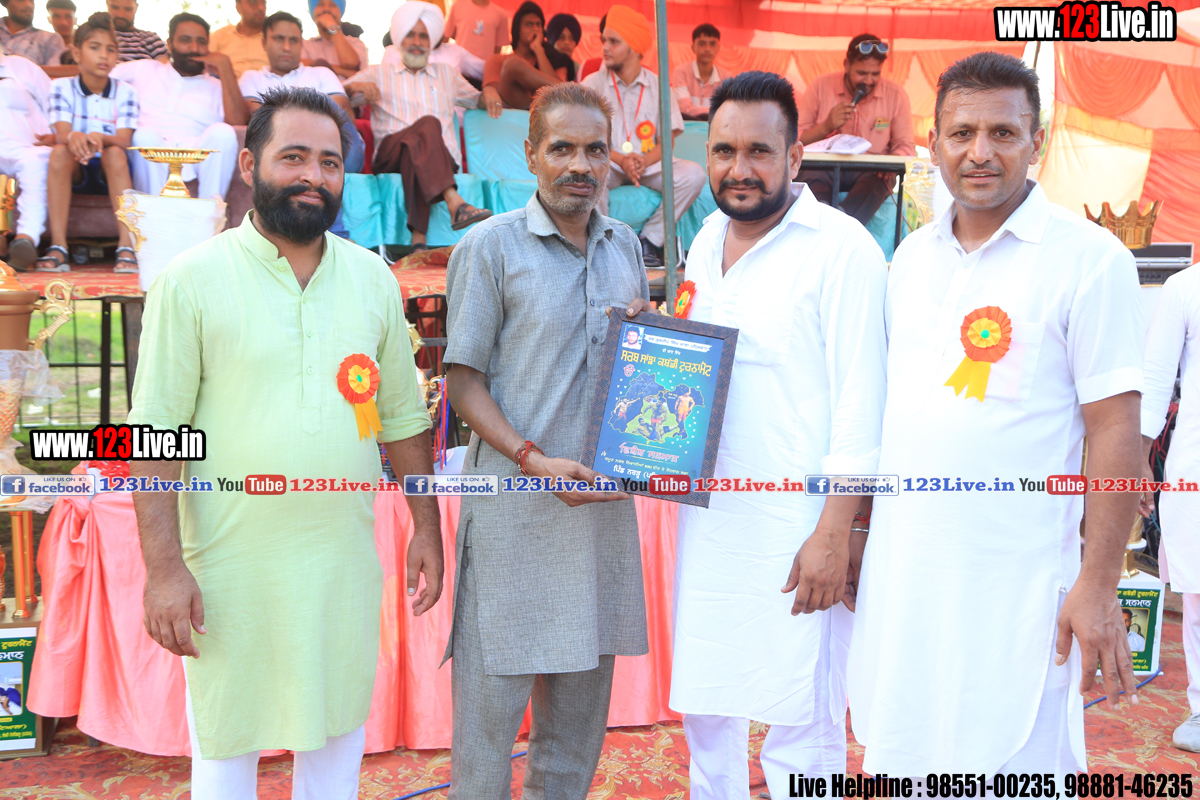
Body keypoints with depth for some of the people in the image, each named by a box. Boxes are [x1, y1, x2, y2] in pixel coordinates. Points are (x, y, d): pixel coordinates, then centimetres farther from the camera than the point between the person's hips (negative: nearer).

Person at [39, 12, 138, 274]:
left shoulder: (125, 92, -1)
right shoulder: (62, 88, 1)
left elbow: (124, 140, -14)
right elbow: (62, 133, -14)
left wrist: (100, 138, -38)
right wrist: (73, 137, -39)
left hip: (110, 172, -1)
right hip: (74, 172, 1)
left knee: (115, 153, -32)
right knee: (59, 151, -30)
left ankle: (127, 246, -40)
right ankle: (58, 247, -36)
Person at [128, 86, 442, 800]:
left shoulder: (372, 278, 5)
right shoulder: (193, 279, -7)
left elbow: (404, 415, 10)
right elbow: (156, 434, -8)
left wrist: (427, 526, 9)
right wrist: (164, 567, -13)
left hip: (344, 557, 3)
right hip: (231, 563, -3)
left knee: (337, 729, 17)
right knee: (226, 740, 12)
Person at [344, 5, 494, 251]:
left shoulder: (446, 74, 34)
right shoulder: (378, 74, 26)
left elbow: (478, 100, 38)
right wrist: (358, 87, -8)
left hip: (442, 158, 1)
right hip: (389, 155, -1)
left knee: (414, 151, -38)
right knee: (428, 124, -35)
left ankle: (419, 238, -54)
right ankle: (454, 203, -56)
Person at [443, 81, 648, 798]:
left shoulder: (625, 245, 10)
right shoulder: (491, 246, -5)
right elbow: (465, 381, -6)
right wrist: (535, 460, -18)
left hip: (604, 497, 5)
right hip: (514, 501, -5)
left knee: (583, 691, 16)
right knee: (492, 692, 4)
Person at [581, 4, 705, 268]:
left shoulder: (658, 86, 7)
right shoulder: (593, 84, 3)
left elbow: (667, 141, 3)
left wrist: (643, 161, -19)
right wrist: (621, 159, -21)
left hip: (649, 164, 2)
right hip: (609, 164, -2)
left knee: (694, 174, -23)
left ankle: (649, 241, -14)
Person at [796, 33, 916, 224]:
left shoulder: (896, 94, 6)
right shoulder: (820, 87, 3)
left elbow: (906, 146, 7)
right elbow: (795, 140, 3)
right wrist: (826, 126, -15)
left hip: (870, 172, 0)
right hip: (825, 168, 0)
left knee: (878, 180, -36)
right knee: (812, 174, -36)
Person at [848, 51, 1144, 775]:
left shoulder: (1090, 259, -9)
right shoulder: (912, 256, 8)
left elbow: (1115, 429, -10)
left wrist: (1099, 585, -13)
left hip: (1014, 586, -5)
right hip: (899, 570, 6)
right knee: (898, 757, 17)